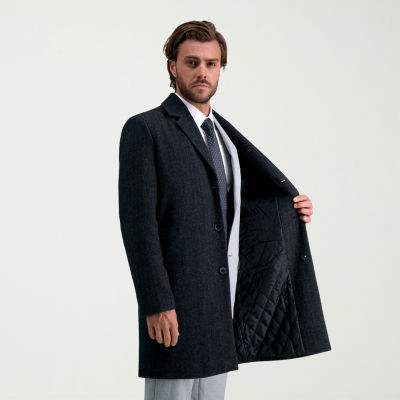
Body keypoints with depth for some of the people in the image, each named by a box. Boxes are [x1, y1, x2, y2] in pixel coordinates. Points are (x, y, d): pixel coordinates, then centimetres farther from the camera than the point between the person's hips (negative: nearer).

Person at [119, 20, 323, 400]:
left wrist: (291, 209, 7)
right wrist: (157, 304, -19)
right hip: (175, 304, -7)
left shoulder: (227, 133, 17)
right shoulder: (145, 129, -6)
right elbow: (138, 222, -13)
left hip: (224, 304, 7)